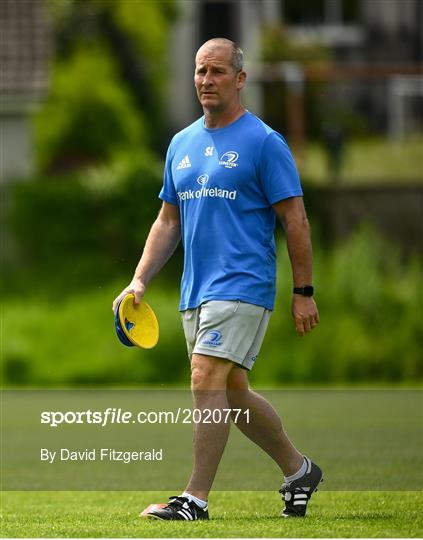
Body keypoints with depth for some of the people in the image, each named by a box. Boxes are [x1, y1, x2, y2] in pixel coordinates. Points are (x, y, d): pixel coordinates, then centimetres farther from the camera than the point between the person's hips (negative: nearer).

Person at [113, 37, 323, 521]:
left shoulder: (264, 142, -6)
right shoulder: (182, 144, 14)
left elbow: (294, 219, -6)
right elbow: (168, 222, 19)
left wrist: (303, 292, -9)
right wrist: (139, 281, 9)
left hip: (243, 286, -7)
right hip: (195, 292, 7)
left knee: (207, 380, -18)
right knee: (233, 394, 13)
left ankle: (197, 497, -16)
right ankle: (297, 470, 30)